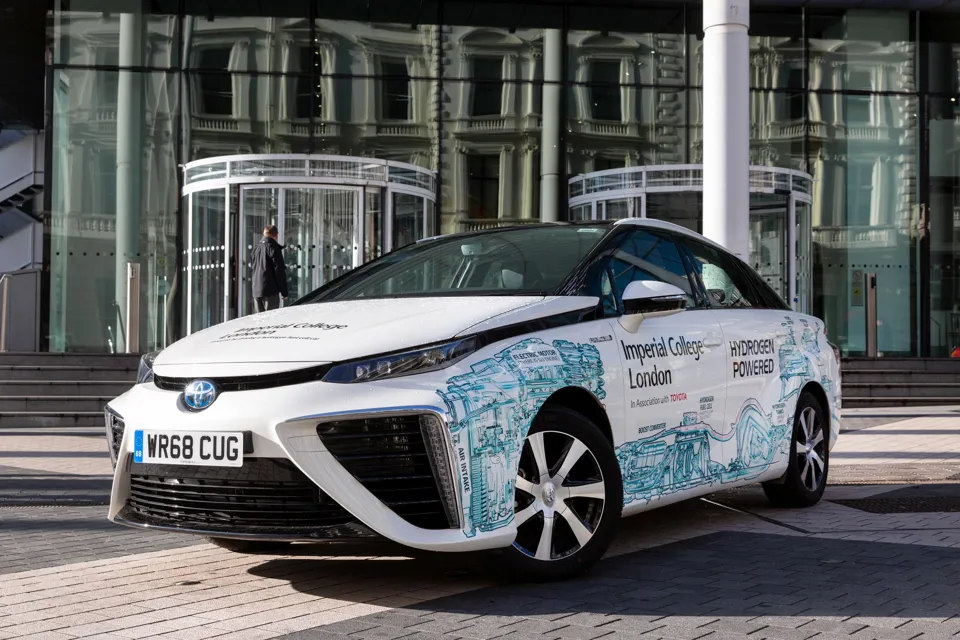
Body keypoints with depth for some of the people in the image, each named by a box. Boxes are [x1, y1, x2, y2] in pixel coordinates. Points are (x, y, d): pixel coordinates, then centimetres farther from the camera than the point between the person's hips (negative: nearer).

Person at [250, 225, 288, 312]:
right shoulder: (274, 248, -8)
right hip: (270, 291, -7)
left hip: (256, 291, 7)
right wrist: (284, 292, -8)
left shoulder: (256, 248, 15)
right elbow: (279, 270, -11)